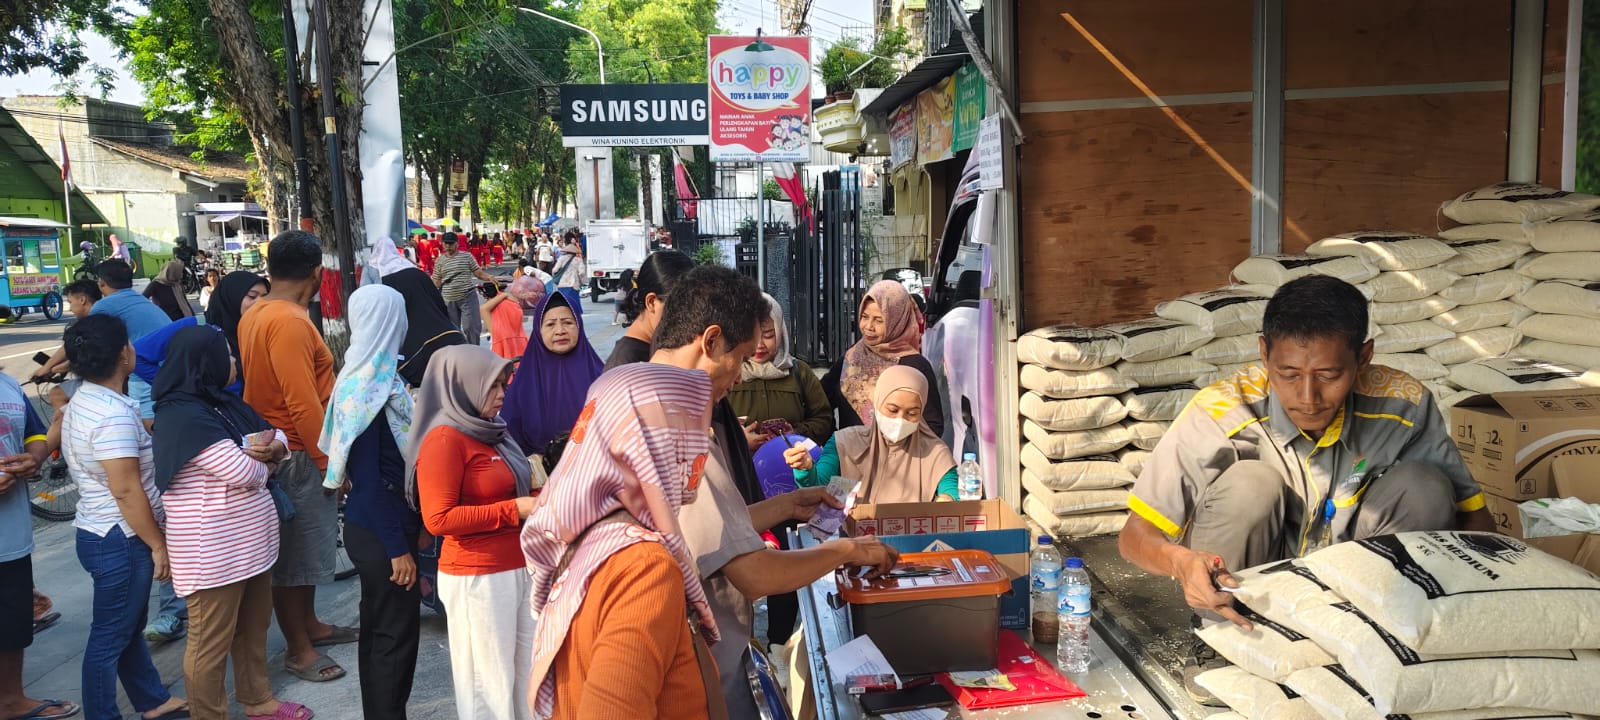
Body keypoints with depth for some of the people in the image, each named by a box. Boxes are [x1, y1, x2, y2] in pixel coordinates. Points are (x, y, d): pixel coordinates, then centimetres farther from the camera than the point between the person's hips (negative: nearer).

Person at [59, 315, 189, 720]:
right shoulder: (114, 415, -25)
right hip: (120, 541, -10)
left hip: (98, 533, 10)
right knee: (110, 637, 2)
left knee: (129, 627, 20)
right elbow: (127, 492, -25)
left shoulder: (82, 403, 7)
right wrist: (158, 544, -17)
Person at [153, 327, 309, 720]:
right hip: (213, 552, -10)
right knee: (210, 643, 5)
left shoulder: (225, 403, 9)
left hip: (250, 542, 10)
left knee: (253, 628, 22)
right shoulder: (185, 417, -21)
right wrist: (260, 457, -2)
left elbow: (278, 436, 12)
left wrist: (272, 447, -12)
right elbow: (246, 473, -25)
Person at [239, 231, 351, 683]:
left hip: (277, 448, 10)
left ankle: (309, 625, 34)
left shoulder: (256, 315, 8)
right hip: (297, 456, -10)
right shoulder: (289, 322, -23)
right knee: (295, 552, 2)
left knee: (306, 546, 20)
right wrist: (331, 462, -18)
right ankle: (298, 649, 14)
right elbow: (303, 405, -26)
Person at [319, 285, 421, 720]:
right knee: (396, 633, 1)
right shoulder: (370, 386, -19)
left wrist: (411, 526, 16)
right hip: (380, 532, -9)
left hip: (377, 525, 9)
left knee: (380, 631, 18)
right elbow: (367, 478, -20)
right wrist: (397, 546, -19)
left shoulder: (376, 374, 7)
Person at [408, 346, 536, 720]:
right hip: (477, 578, -8)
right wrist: (514, 509, -19)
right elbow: (438, 519, -20)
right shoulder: (445, 439, -13)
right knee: (488, 682, 4)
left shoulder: (489, 431, 12)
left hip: (519, 569, 8)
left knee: (527, 675, 15)